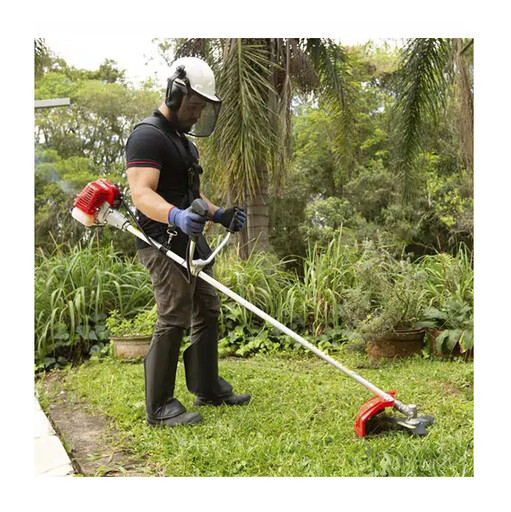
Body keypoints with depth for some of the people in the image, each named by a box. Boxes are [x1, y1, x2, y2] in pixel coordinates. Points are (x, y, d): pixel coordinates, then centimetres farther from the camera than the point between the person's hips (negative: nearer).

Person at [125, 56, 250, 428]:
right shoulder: (148, 135, -11)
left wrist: (218, 214, 14)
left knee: (207, 313, 13)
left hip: (190, 241, 10)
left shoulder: (182, 139, 21)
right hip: (164, 243, -10)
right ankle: (159, 407, 1)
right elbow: (142, 194, -24)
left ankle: (208, 388, 26)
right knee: (173, 320, -10)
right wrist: (176, 216, -41)